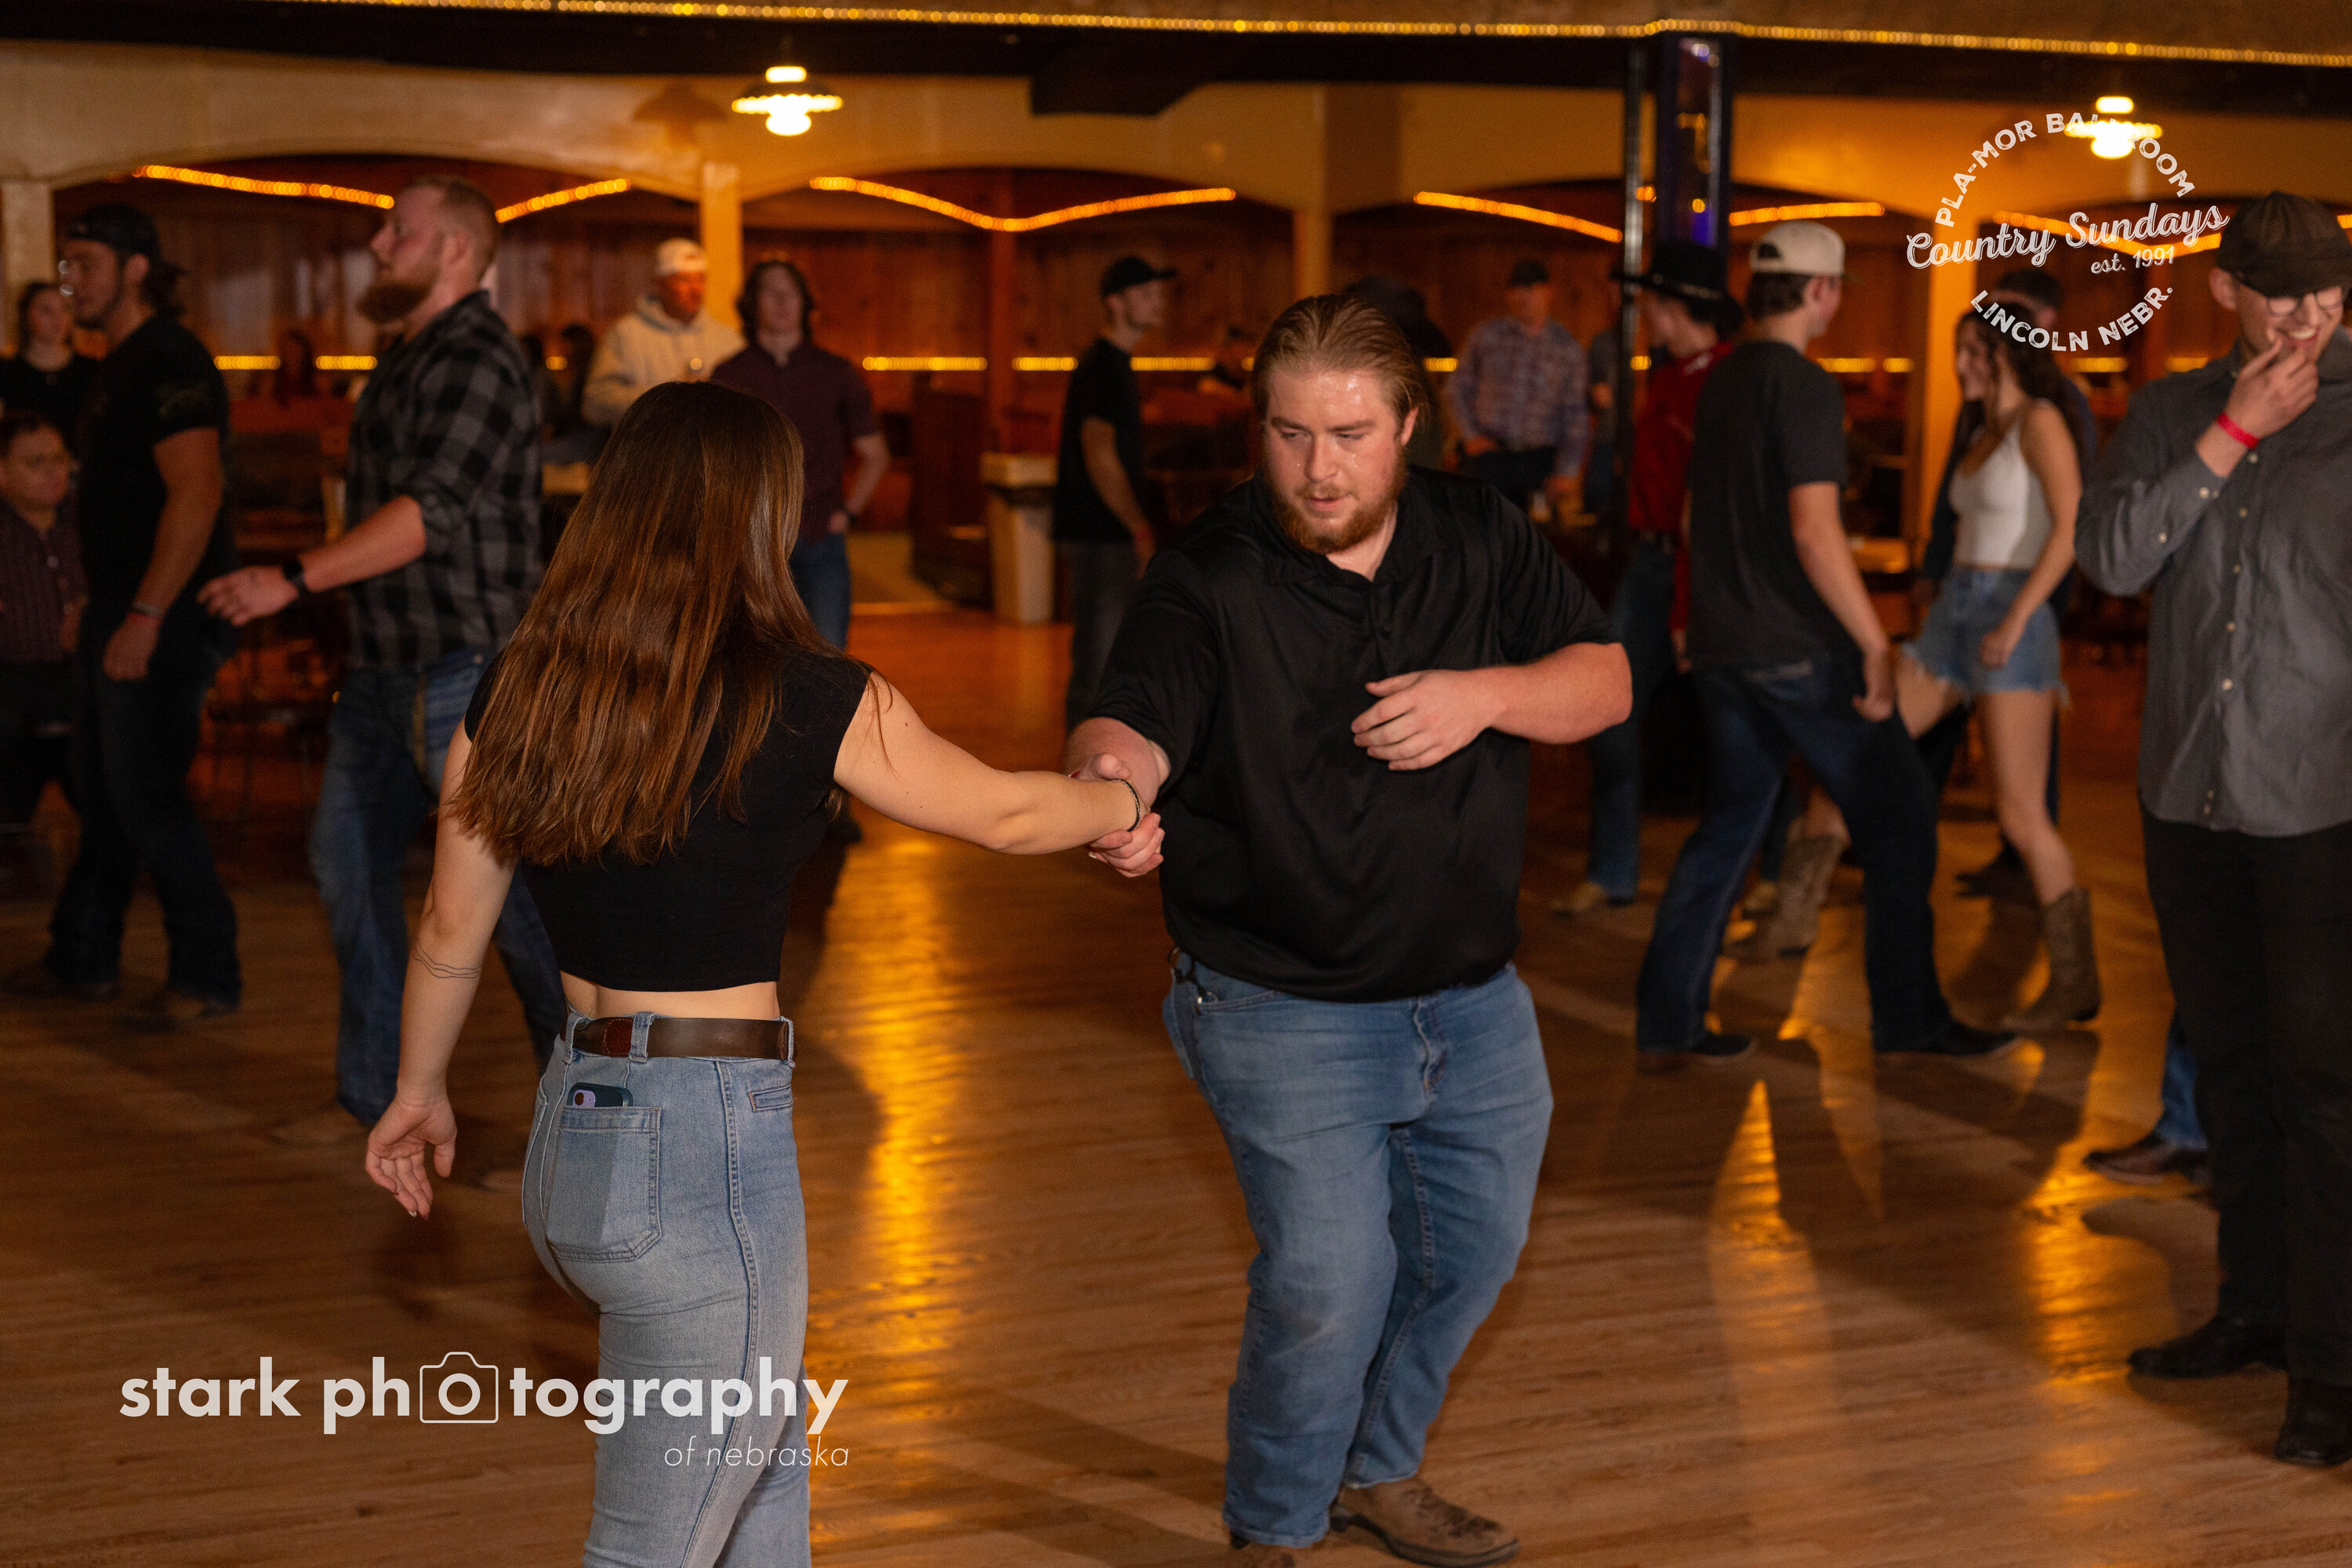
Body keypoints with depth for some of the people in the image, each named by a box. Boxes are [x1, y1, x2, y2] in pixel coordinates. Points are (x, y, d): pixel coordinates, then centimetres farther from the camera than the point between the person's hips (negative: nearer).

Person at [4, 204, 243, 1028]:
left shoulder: (171, 363, -16)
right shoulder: (121, 365, 17)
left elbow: (196, 494, -24)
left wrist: (146, 616, -27)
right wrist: (106, 610, 20)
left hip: (163, 615, -10)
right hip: (118, 606, 10)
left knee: (147, 796, -8)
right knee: (100, 792, 15)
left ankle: (206, 975, 0)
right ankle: (82, 959, 25)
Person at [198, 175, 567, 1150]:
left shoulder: (477, 363, -16)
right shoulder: (405, 354, 15)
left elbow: (432, 509, -26)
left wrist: (295, 580, -30)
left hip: (464, 663, -10)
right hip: (386, 665, 10)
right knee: (348, 859, 12)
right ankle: (372, 1092, 22)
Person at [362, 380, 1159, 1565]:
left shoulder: (516, 691, 1)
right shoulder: (805, 700, -13)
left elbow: (450, 935, 9)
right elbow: (1000, 812, 3)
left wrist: (421, 1091, 26)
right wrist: (1118, 808, 24)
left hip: (568, 1133, 7)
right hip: (706, 1153, -6)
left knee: (765, 1461, 28)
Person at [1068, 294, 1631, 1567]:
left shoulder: (1479, 538, 1)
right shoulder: (1208, 577, -14)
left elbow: (1605, 682, 0)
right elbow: (1133, 720, -28)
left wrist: (1484, 695, -20)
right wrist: (1111, 779, -52)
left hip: (1473, 995, 6)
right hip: (1291, 1012, -5)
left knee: (1473, 1248, 18)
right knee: (1326, 1288, -9)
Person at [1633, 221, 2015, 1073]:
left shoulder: (1719, 382, 12)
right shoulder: (1803, 387, -14)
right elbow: (1814, 531, -22)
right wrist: (1875, 644, -19)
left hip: (1724, 645, 8)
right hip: (1801, 650, -8)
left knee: (1727, 826, 13)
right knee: (1898, 821, 4)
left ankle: (1667, 1025, 9)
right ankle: (1908, 1017, 9)